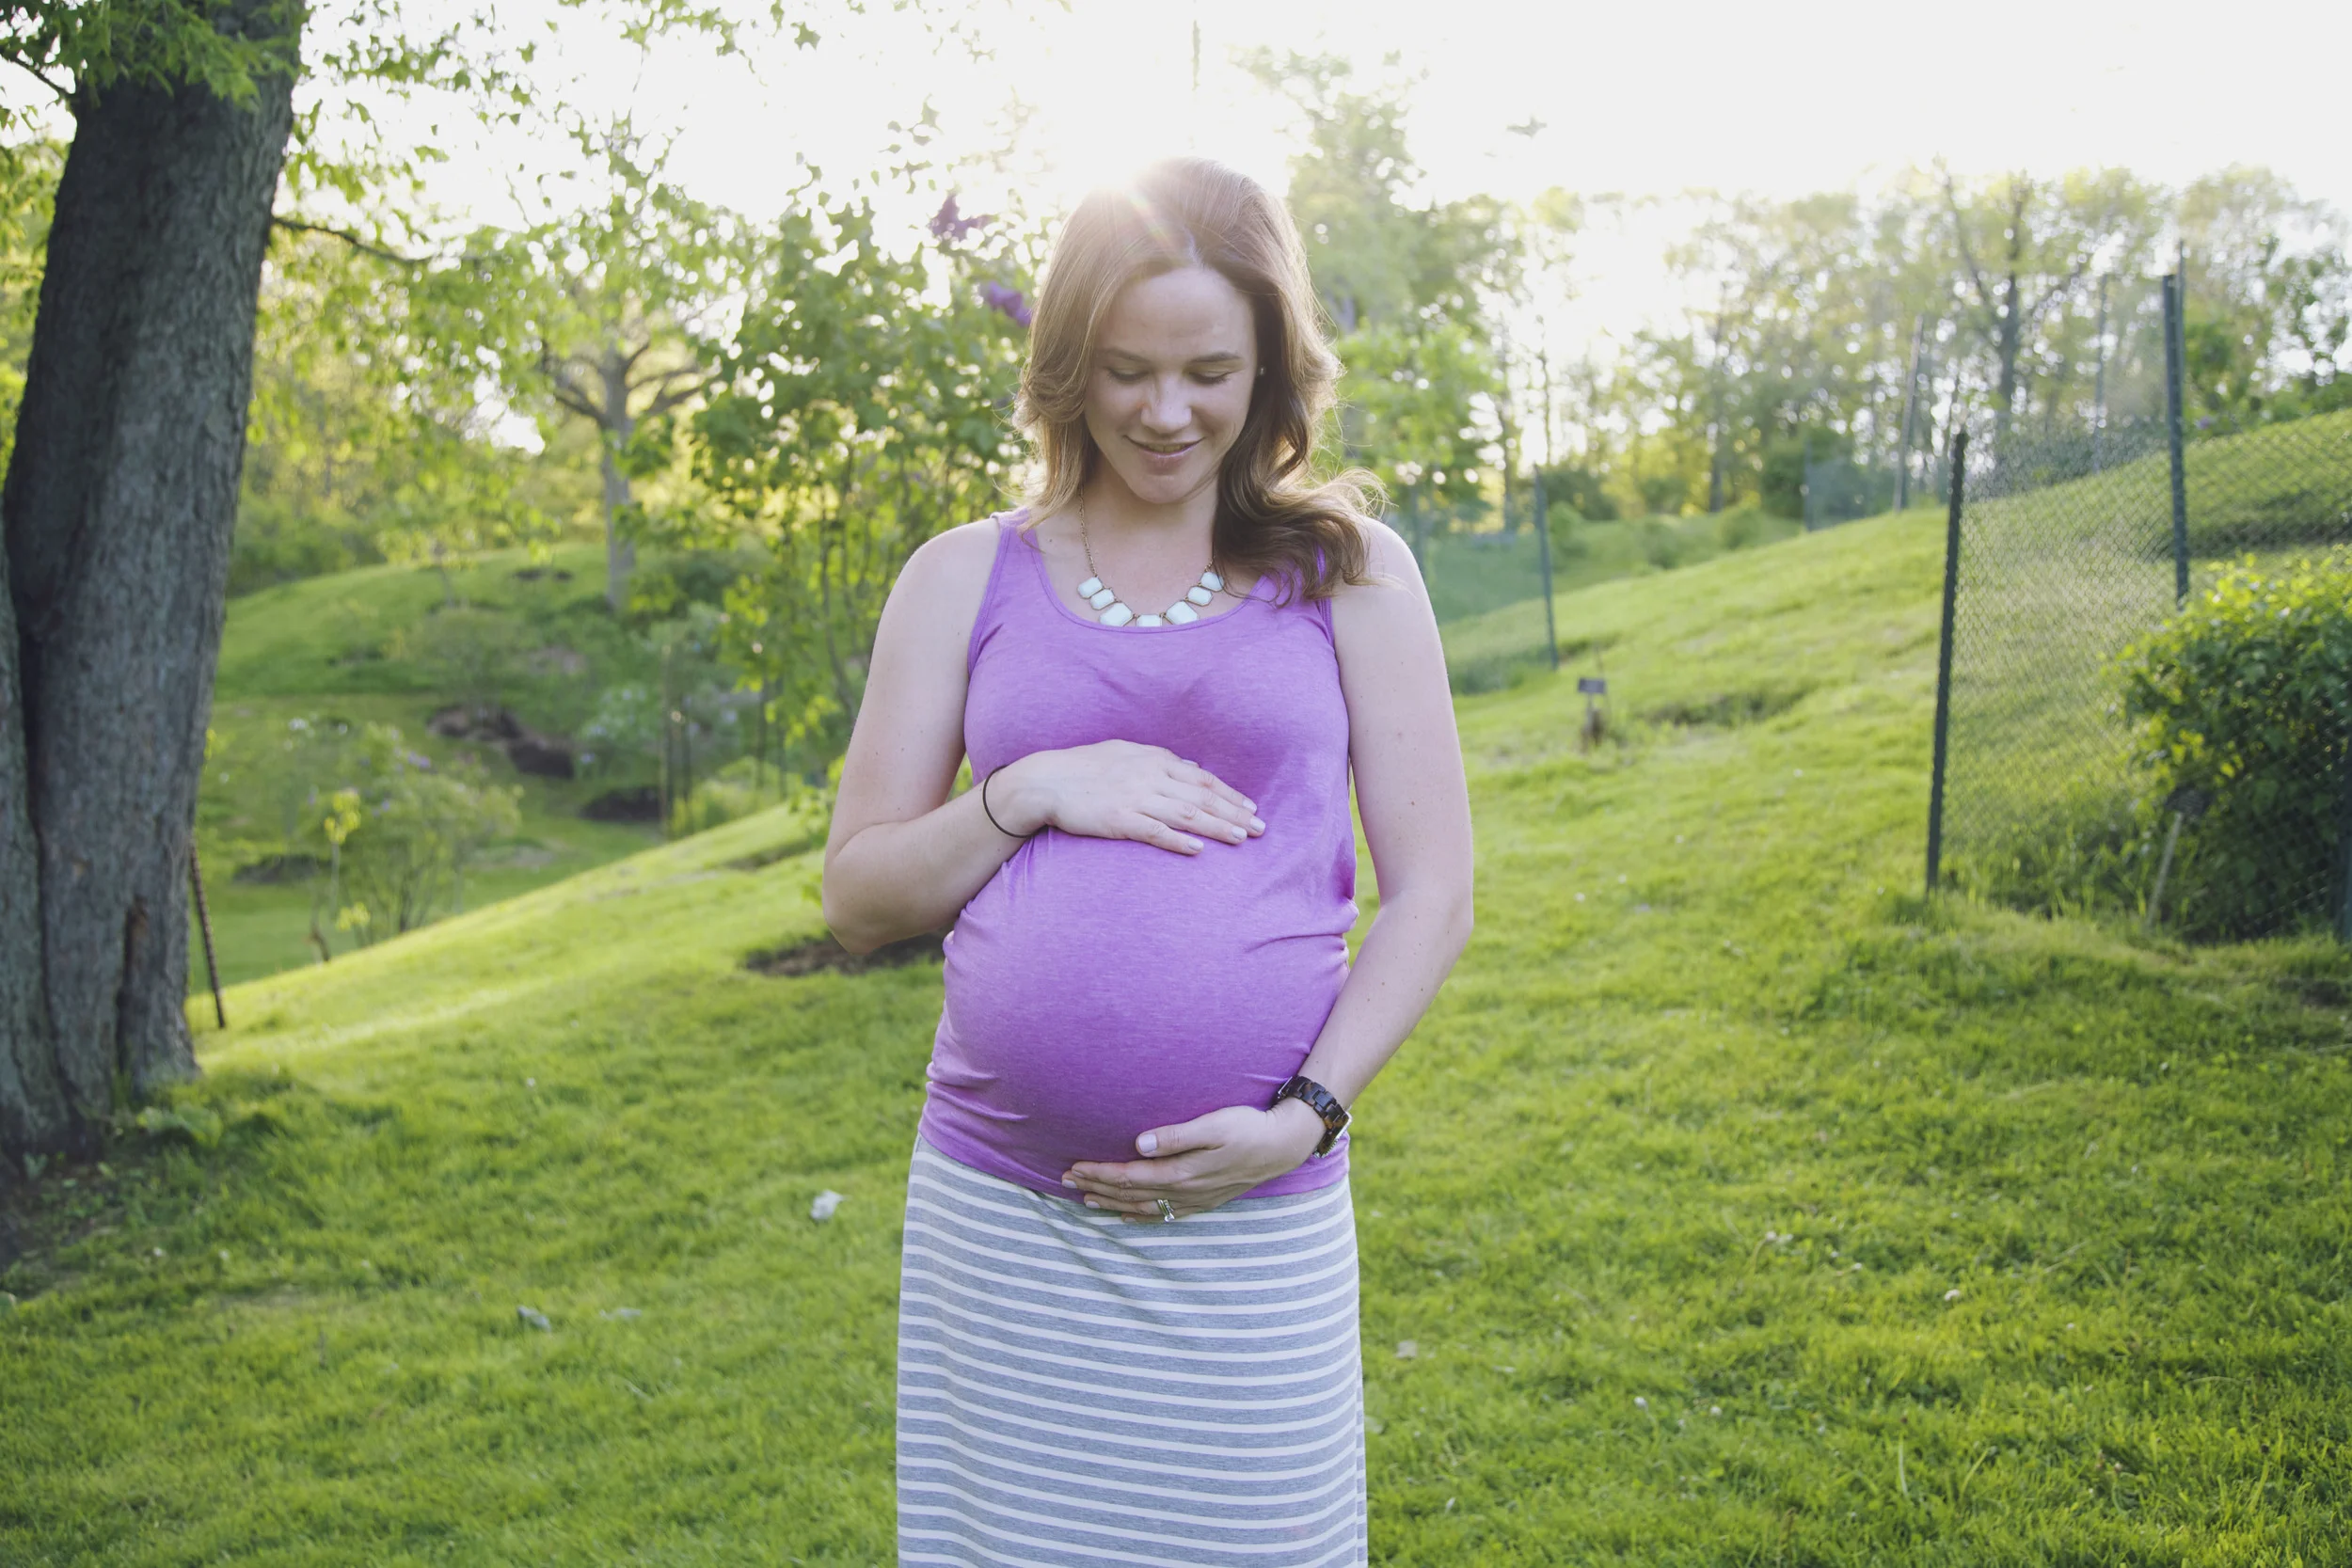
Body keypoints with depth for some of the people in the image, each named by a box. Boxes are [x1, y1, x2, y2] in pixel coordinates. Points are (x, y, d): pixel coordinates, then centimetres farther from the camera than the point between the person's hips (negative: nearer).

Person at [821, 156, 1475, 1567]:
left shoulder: (1348, 574, 5)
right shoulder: (969, 579, 8)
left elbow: (1433, 896, 3)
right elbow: (858, 896, 8)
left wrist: (1306, 1115, -9)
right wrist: (1031, 793, -9)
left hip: (1252, 1224, -1)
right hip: (997, 1214, 1)